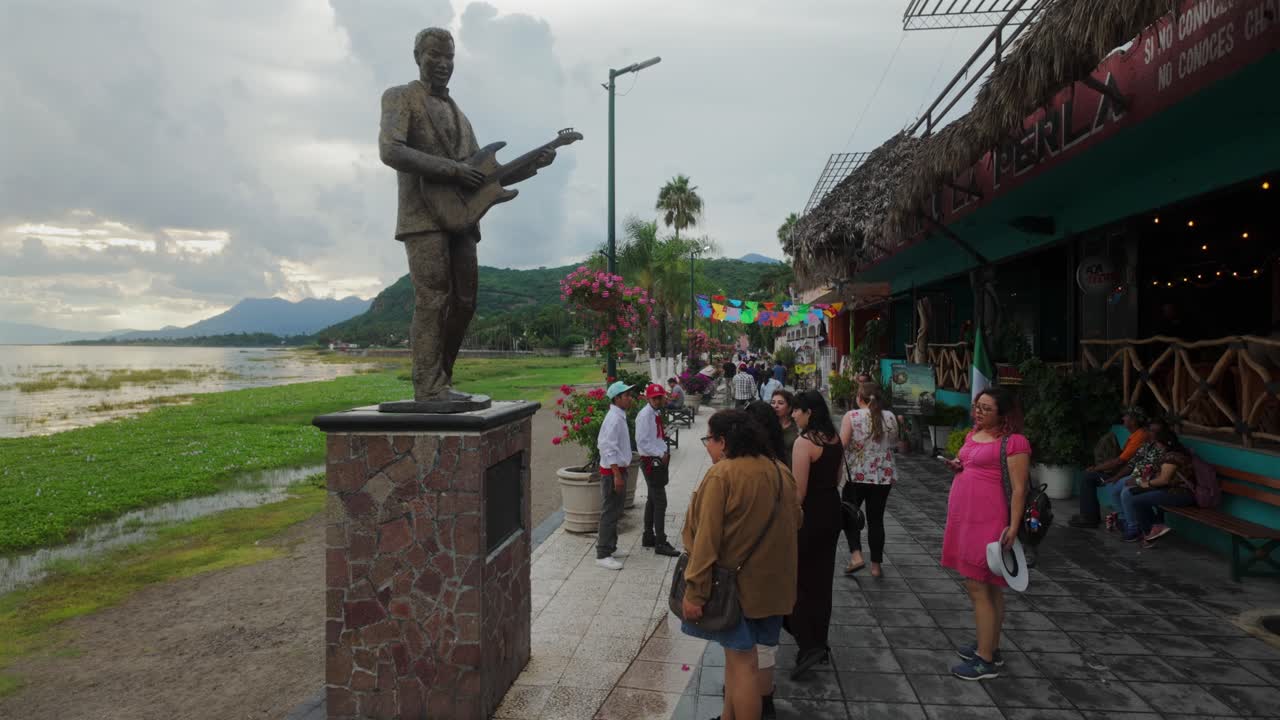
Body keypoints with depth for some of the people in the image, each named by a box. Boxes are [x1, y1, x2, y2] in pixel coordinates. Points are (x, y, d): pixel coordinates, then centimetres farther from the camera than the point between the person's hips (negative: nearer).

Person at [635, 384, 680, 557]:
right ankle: (660, 544, -4)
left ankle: (648, 537, 28)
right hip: (651, 461, -10)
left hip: (658, 460, 10)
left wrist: (665, 453, 7)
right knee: (660, 502, -8)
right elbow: (642, 442, -21)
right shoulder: (645, 415, -16)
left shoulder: (657, 413, 12)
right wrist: (661, 454, -19)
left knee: (653, 500, 17)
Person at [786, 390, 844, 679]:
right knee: (821, 578, 17)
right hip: (832, 511, 8)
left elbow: (798, 491, -21)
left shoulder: (804, 442, -20)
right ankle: (820, 643, 28)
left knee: (794, 579, 3)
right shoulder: (835, 439, 5)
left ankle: (807, 646, -3)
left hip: (809, 515, -8)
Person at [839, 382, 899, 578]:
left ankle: (856, 555, -2)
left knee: (849, 515, 13)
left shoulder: (852, 416, -10)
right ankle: (876, 565, 15)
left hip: (856, 475, -3)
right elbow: (893, 442, 15)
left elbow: (841, 445, -15)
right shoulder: (890, 417, 2)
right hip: (883, 476, 3)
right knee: (876, 519, 10)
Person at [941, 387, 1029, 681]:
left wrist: (1013, 526, -21)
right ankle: (990, 647, 28)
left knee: (978, 587, -5)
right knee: (988, 586, 17)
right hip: (965, 520, 8)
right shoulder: (972, 436, 12)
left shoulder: (1013, 442, -12)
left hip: (988, 523, -8)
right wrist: (956, 467, 5)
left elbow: (1019, 489, -15)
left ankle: (986, 661, 3)